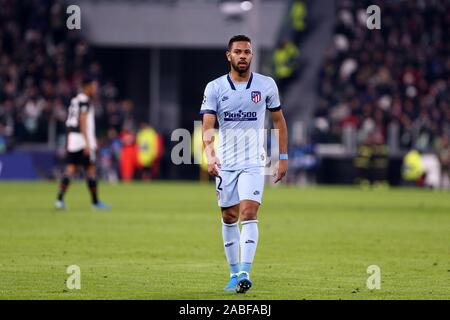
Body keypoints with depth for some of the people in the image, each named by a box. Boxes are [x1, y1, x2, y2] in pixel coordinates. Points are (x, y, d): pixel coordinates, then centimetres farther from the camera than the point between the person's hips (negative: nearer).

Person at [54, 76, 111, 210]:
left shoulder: (75, 100, 18)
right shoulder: (84, 101, -10)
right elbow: (83, 122, -18)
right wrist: (87, 143, -20)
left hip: (72, 139, 9)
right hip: (82, 139, -9)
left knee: (70, 168, 3)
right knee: (91, 169, 0)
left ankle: (59, 199, -7)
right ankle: (95, 202, 5)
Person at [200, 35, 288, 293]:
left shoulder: (266, 85, 1)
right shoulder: (215, 88, -2)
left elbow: (279, 120, 11)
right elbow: (208, 126, -10)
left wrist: (283, 157, 8)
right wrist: (210, 154, -28)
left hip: (254, 162, -2)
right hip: (225, 163, 2)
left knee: (248, 214, -16)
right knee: (229, 218, 7)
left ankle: (245, 273, -21)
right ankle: (234, 273, 20)